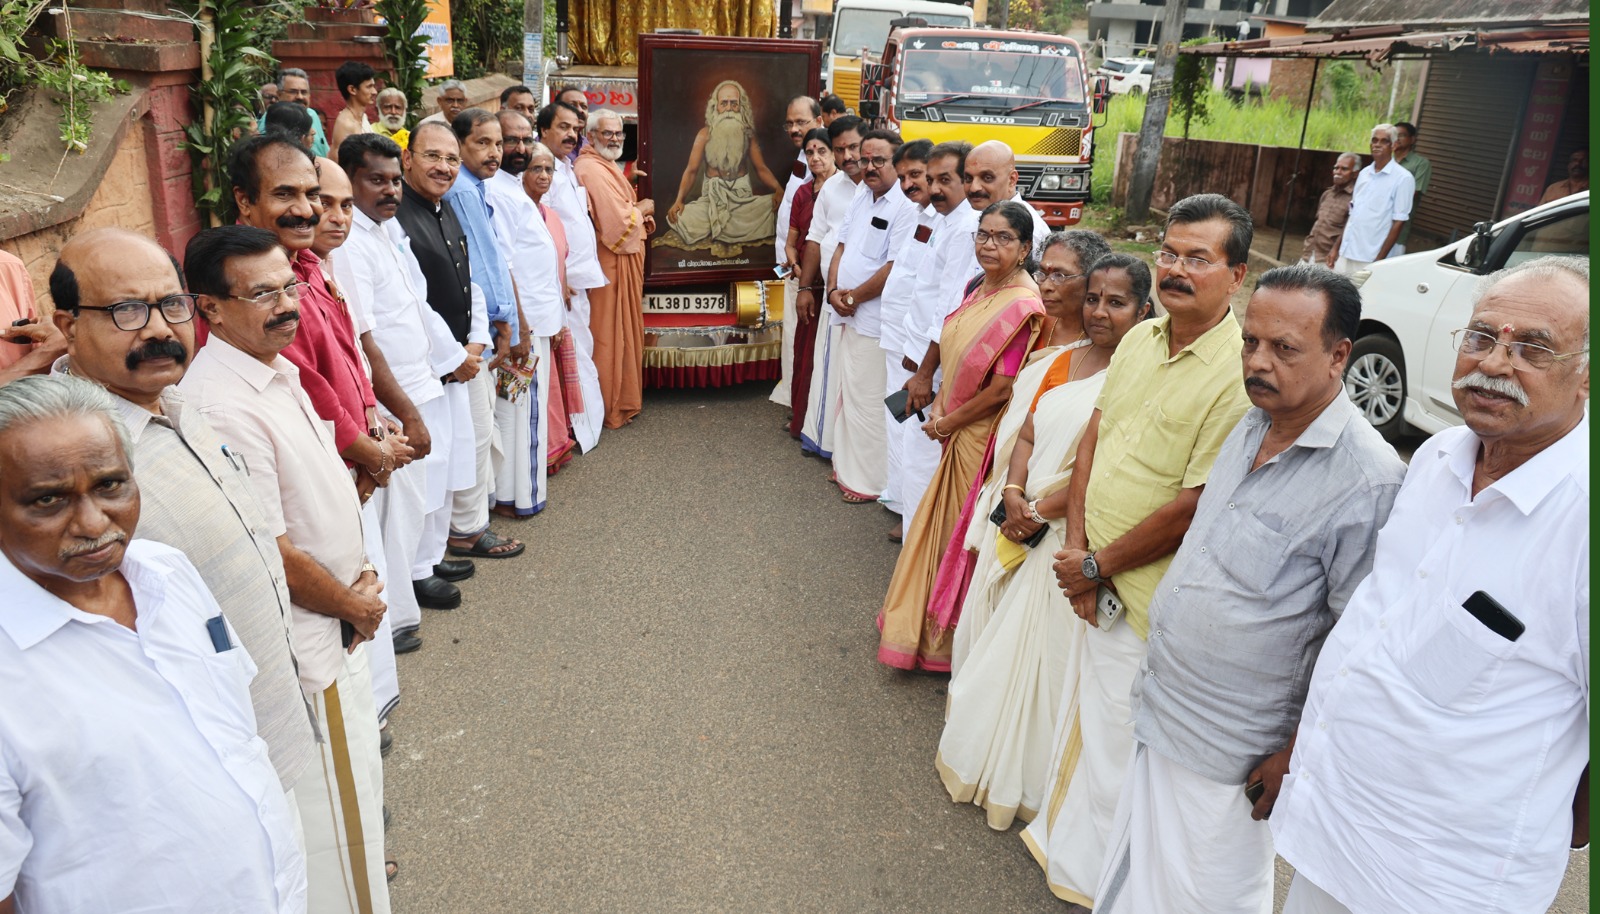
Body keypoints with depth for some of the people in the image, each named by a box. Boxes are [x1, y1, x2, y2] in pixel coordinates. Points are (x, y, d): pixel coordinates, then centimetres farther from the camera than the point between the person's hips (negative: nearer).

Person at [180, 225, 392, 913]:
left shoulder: (277, 370, 3)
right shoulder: (222, 407, -27)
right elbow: (270, 554, -24)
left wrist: (362, 573, 3)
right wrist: (355, 605, -9)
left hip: (337, 621, 9)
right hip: (304, 642, -9)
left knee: (352, 784, 27)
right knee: (329, 796, 9)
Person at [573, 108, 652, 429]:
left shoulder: (606, 167, 14)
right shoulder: (592, 171, -20)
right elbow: (618, 222, -25)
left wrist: (639, 212, 1)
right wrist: (643, 208, -7)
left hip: (625, 262, 10)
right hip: (611, 265, -10)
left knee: (622, 332, 17)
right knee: (609, 335, 0)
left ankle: (622, 400, 28)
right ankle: (612, 408, 10)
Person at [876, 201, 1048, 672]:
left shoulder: (1022, 306, -22)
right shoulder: (978, 288, 5)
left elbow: (1002, 389, -23)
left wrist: (947, 422, -12)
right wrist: (938, 405, -2)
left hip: (983, 435, -8)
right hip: (955, 431, 8)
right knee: (942, 519, 19)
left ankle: (952, 639, 27)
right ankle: (927, 621, 38)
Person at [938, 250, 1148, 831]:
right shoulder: (1062, 358, 9)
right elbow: (1027, 432, 8)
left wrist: (1040, 512, -15)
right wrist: (1013, 493, -8)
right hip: (1023, 521, 7)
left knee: (1039, 648, 5)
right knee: (1000, 632, 17)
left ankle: (1023, 781, 27)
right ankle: (985, 755, 39)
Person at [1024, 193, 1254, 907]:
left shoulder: (1240, 372, -22)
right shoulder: (1139, 340, 3)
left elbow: (1195, 505, -23)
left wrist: (1097, 565, -13)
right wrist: (1075, 545, -4)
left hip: (1150, 601, -7)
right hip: (1096, 581, 7)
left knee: (1116, 742, 11)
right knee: (1080, 718, 24)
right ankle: (1061, 838, 47)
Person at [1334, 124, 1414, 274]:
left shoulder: (1403, 178, -7)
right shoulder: (1364, 173, 12)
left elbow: (1399, 222, -10)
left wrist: (1380, 260, -14)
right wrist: (1337, 247, 13)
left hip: (1370, 259, -6)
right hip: (1345, 254, 6)